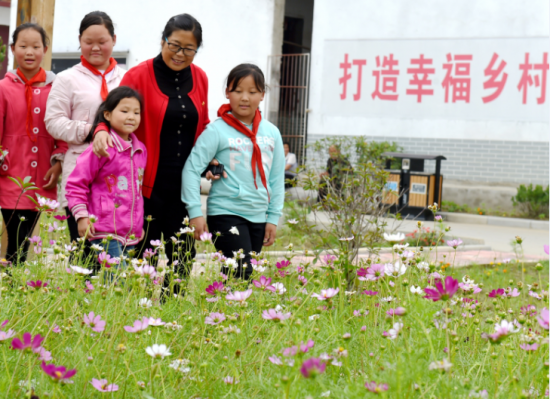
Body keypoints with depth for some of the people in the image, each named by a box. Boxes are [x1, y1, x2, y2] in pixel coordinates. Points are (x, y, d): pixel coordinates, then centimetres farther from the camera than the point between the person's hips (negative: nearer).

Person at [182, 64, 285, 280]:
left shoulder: (271, 133, 7)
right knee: (241, 275, -14)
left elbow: (277, 177, 13)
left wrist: (273, 217, 10)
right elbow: (192, 169, -9)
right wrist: (195, 212, -13)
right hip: (226, 213, -5)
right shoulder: (217, 130, -8)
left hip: (258, 217, 5)